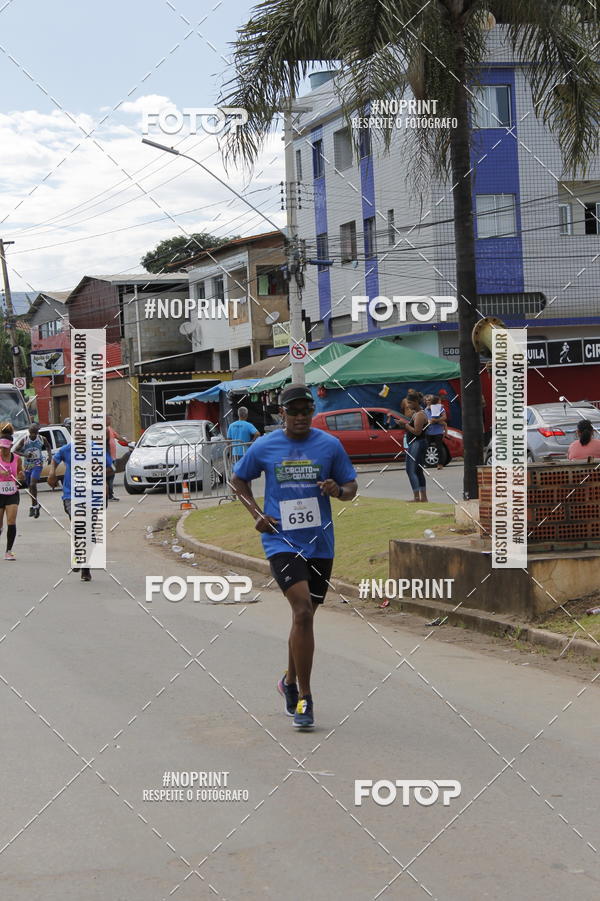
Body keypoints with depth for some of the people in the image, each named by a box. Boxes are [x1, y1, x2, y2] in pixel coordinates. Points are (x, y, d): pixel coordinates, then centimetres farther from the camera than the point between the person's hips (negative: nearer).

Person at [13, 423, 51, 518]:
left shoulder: (42, 439, -4)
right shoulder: (24, 439, -8)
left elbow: (48, 446, 17)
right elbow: (15, 450, -6)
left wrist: (50, 455, -1)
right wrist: (25, 455, -23)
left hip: (37, 464, -2)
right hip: (27, 465, 2)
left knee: (33, 484, -20)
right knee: (29, 486, 11)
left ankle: (34, 505, -10)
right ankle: (35, 505, 29)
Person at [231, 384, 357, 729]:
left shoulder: (330, 445, 3)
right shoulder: (264, 447, 0)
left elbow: (351, 485, 10)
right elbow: (240, 479, 15)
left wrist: (338, 490, -13)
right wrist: (257, 513, 1)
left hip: (320, 544, 3)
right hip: (282, 542, -3)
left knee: (305, 616, 13)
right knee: (303, 613, -18)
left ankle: (291, 681, 38)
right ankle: (304, 698, -13)